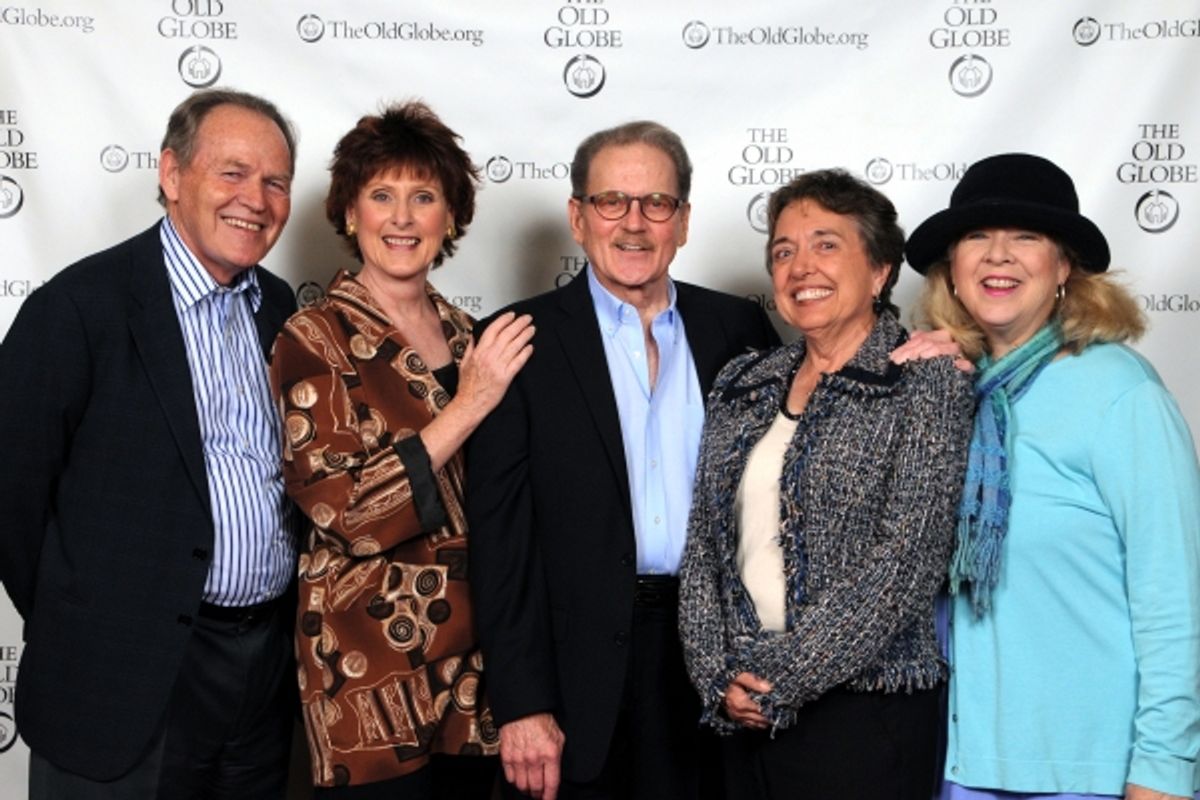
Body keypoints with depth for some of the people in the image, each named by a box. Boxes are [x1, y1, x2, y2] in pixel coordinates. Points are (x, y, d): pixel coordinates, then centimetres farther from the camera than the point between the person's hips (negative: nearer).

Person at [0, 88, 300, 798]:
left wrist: (281, 621, 12)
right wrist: (79, 635, -2)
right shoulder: (82, 305, -12)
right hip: (130, 683, -6)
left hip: (270, 662, 6)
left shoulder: (280, 308, 7)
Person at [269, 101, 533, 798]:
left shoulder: (468, 335, 7)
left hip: (477, 658, 5)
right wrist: (468, 405, -20)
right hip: (373, 672, -5)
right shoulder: (314, 340, -8)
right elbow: (345, 512, -18)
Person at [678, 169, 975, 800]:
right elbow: (704, 544, 7)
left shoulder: (927, 385, -6)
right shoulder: (741, 384, 9)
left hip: (865, 711, -4)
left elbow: (905, 560, -14)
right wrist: (719, 674, -6)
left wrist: (778, 675, -14)